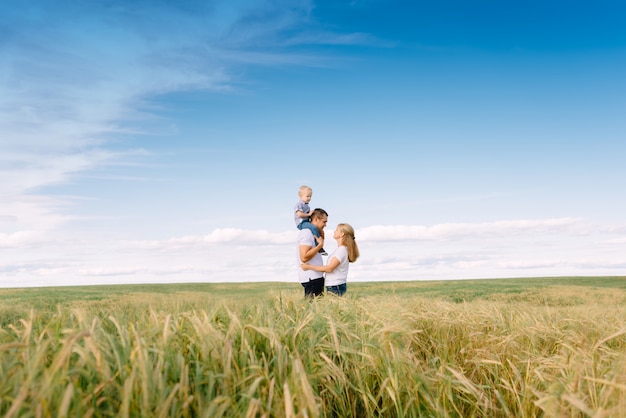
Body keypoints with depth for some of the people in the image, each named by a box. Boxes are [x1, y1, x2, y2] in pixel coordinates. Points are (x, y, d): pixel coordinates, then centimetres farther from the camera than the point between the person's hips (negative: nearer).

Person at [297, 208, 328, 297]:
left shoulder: (313, 232, 15)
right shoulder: (306, 232, -13)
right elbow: (304, 257, -23)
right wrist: (320, 245, -15)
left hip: (316, 277, 10)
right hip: (311, 278, -10)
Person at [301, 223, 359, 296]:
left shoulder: (342, 249, -13)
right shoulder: (340, 249, 15)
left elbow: (329, 268, -19)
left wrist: (309, 267, -14)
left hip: (335, 287, -9)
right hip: (334, 286, 9)